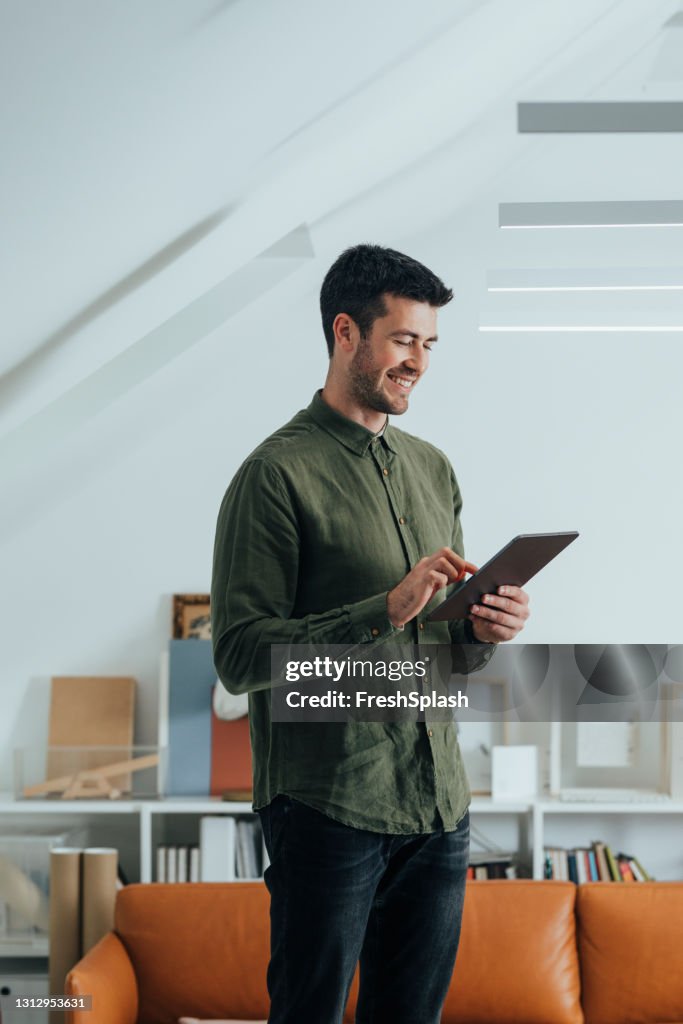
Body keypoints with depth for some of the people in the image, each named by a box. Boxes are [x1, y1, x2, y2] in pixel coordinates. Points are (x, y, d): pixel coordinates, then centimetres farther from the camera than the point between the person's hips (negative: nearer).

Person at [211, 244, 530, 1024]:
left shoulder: (433, 470, 13)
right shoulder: (277, 475, -10)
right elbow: (239, 654, -16)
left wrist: (483, 627, -4)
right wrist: (385, 612, -23)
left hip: (438, 804, 7)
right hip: (328, 807, -6)